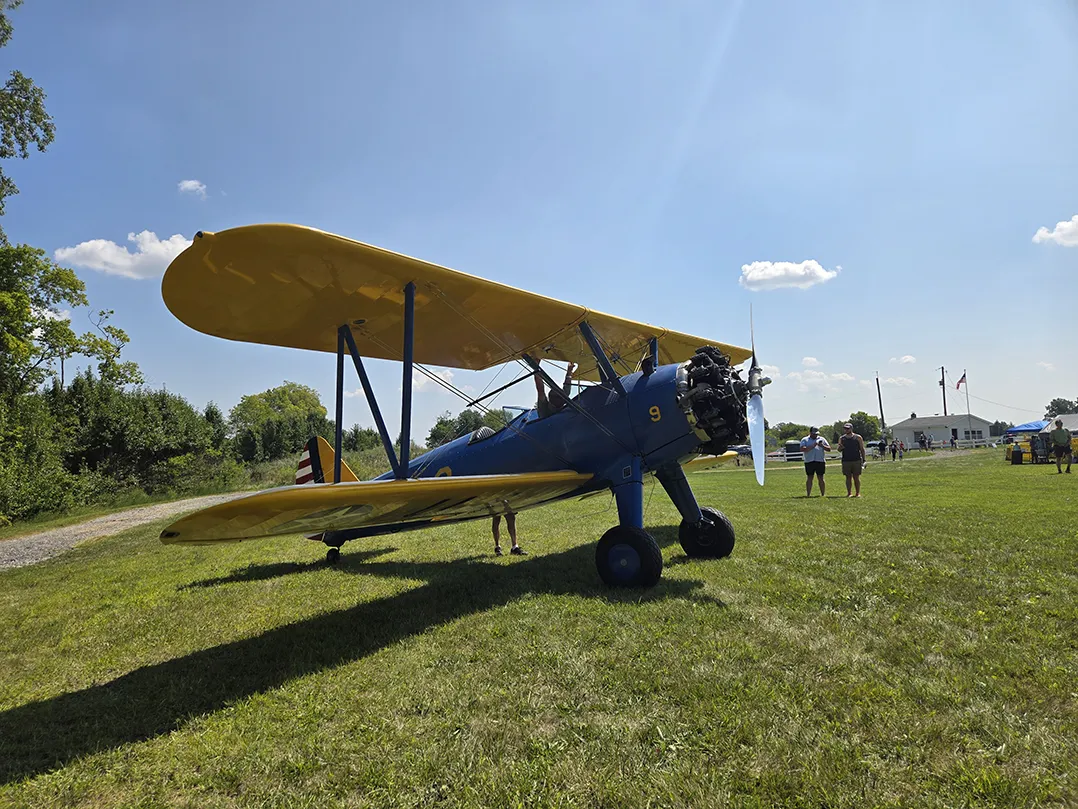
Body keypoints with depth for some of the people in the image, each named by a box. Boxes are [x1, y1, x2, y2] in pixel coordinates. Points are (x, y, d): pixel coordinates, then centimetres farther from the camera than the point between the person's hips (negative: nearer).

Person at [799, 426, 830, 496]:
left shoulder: (821, 439, 14)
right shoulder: (805, 440, 7)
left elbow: (829, 448, 10)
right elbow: (802, 449, -9)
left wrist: (822, 446, -9)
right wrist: (813, 446, -15)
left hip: (820, 461, 2)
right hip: (809, 462, -2)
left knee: (821, 479, 4)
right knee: (809, 478, 0)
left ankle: (823, 494, 9)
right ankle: (808, 494, 3)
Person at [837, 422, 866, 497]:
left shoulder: (858, 437, 2)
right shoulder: (841, 438, 9)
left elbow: (862, 449, 4)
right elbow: (839, 450, 13)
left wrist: (863, 460, -2)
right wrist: (840, 447, -12)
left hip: (856, 461, -2)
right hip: (846, 461, 2)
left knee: (856, 477, 0)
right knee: (848, 477, 4)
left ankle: (858, 493, 7)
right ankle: (849, 493, 9)